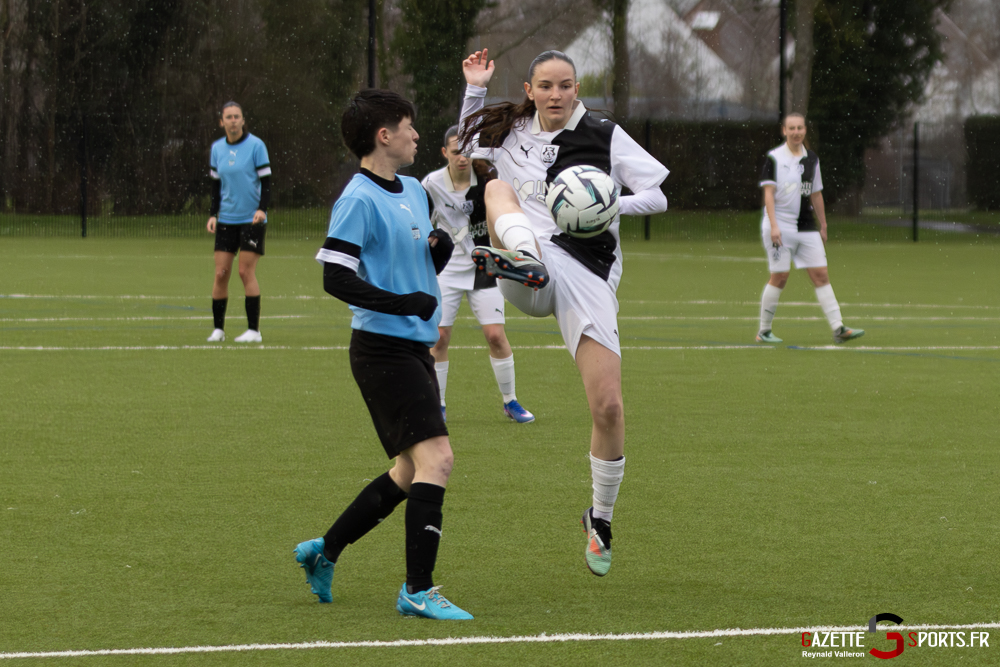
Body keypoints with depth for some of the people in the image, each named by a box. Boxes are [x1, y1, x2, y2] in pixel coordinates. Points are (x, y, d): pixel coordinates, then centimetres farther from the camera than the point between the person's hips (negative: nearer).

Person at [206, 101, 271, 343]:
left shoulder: (255, 145, -5)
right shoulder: (217, 148, 9)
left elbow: (266, 180, -4)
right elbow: (216, 184, 15)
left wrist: (262, 208, -18)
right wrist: (213, 214, 5)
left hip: (251, 219, -4)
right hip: (226, 220, 4)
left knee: (246, 271, -9)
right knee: (221, 273, -1)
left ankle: (254, 329, -3)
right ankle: (218, 328, 7)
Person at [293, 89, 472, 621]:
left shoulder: (413, 191, 14)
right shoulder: (359, 200, -13)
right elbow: (336, 278, -19)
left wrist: (441, 250, 2)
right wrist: (403, 303, -22)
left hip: (414, 347, 10)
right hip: (383, 350, -10)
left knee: (412, 470, 15)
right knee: (436, 458, -16)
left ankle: (325, 552, 28)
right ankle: (418, 591, -14)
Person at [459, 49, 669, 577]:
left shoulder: (605, 136, 6)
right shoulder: (511, 132, 13)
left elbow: (657, 199, 6)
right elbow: (468, 147, 35)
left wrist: (611, 205, -14)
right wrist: (474, 89, 19)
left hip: (587, 273, -1)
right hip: (534, 279, 1)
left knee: (608, 408, -8)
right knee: (498, 189, -25)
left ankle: (601, 518, 15)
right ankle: (523, 258, -59)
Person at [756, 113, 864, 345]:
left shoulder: (812, 159, 12)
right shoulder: (774, 158, -5)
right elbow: (768, 193, -10)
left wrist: (823, 226, 18)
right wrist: (774, 225, -20)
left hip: (807, 229, 5)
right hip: (781, 227, -5)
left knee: (821, 274, -2)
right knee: (779, 277, -5)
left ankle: (838, 328, -6)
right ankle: (764, 331, 7)